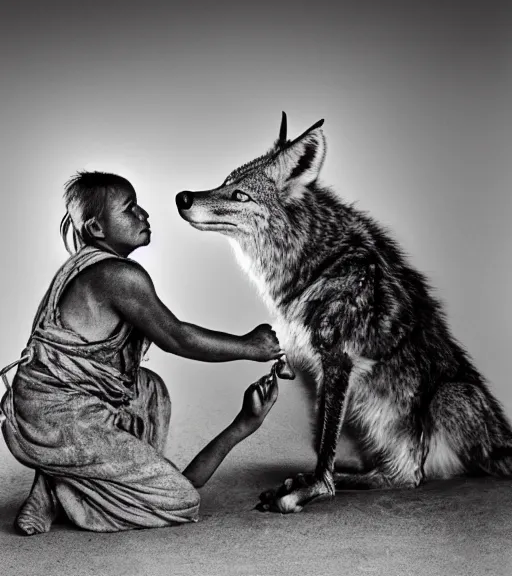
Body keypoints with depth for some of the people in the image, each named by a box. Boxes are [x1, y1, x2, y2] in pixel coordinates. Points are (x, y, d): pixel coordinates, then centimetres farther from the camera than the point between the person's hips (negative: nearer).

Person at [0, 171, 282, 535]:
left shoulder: (85, 266, 13)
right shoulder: (119, 275, -18)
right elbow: (174, 338, -12)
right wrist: (249, 348, -1)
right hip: (63, 427, -10)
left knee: (150, 390, 32)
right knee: (183, 503, 0)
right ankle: (54, 496, -3)